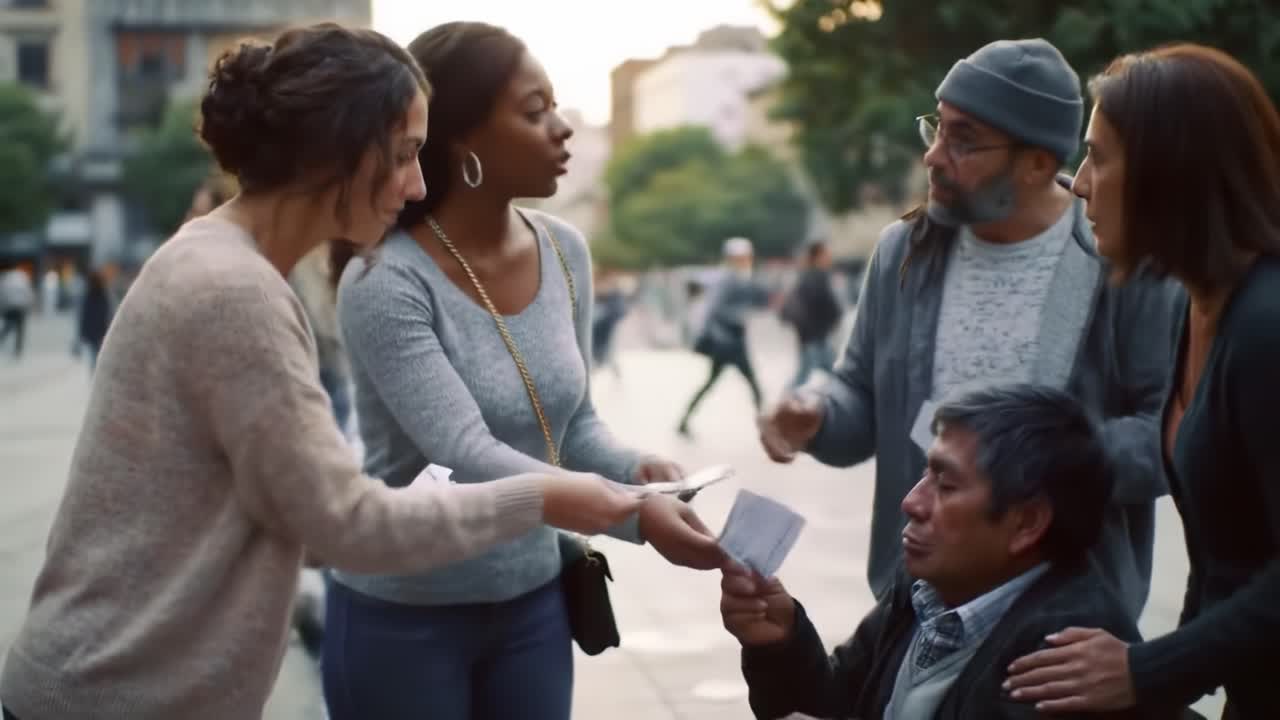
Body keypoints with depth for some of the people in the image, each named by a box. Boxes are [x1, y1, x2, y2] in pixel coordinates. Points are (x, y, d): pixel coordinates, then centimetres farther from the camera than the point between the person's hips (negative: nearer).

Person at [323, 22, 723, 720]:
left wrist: (633, 468, -13)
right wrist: (629, 515, -36)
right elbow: (466, 453, -28)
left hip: (533, 603, 5)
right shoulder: (386, 281, -20)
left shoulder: (565, 253, 0)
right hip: (402, 618, -5)